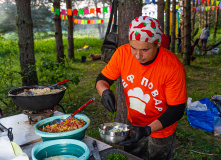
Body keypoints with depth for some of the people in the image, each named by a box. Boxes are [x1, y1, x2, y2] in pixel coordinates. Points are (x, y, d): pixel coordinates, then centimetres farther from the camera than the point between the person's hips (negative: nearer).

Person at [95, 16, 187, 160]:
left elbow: (176, 110, -22)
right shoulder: (123, 53, -20)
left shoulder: (173, 67, -30)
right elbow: (103, 79, -6)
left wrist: (147, 130, -32)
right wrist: (105, 92, -29)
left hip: (160, 130, -3)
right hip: (134, 125, 4)